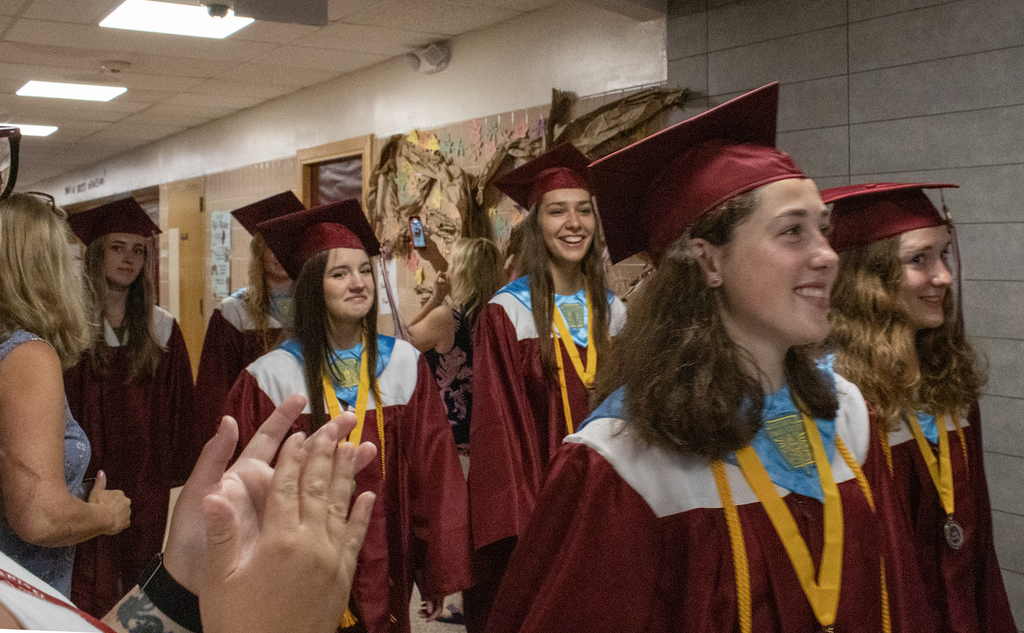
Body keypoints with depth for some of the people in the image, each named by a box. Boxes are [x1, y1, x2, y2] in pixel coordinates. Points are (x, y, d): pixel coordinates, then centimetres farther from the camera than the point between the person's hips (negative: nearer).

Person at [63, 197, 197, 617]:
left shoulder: (161, 329, 4)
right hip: (87, 478, -2)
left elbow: (180, 406, 7)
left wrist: (177, 469, 4)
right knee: (91, 587, 2)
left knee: (141, 580, 11)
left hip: (147, 478, 2)